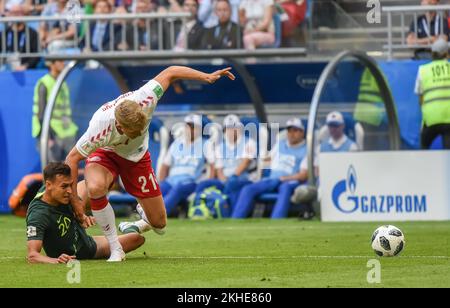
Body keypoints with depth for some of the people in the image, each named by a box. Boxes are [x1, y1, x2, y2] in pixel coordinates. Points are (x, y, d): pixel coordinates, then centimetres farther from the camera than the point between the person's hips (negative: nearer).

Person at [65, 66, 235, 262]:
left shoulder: (144, 101, -36)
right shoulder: (101, 128, -41)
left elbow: (169, 73, -19)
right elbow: (72, 159, -28)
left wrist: (207, 77, -20)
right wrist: (75, 201, -27)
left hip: (136, 157, 3)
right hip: (105, 153, -3)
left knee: (159, 224, 2)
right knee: (95, 188, -40)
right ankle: (115, 249, -21)